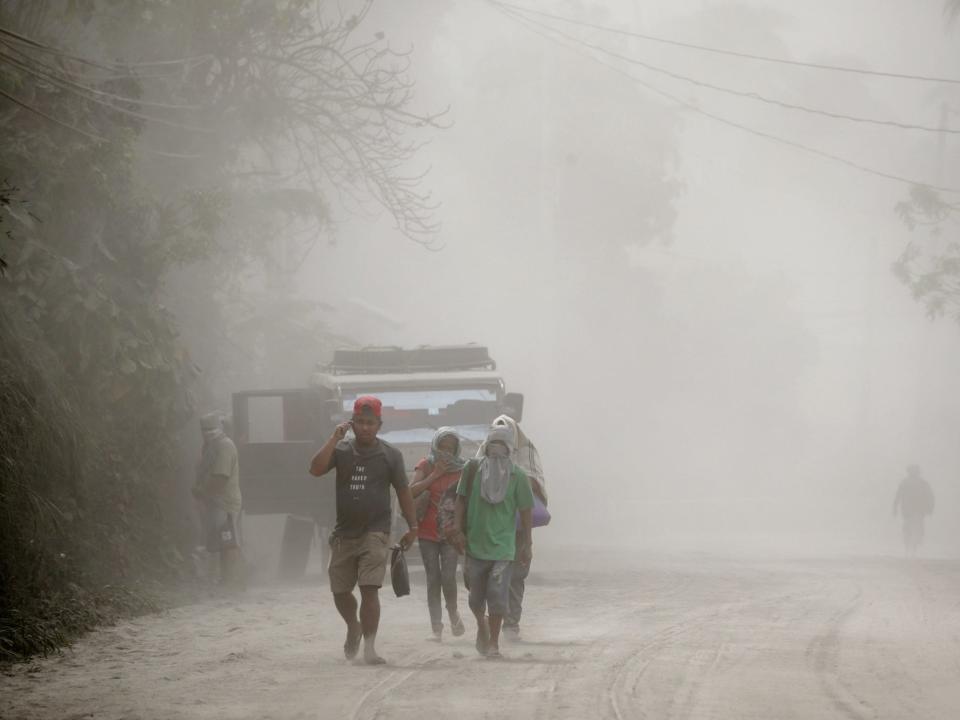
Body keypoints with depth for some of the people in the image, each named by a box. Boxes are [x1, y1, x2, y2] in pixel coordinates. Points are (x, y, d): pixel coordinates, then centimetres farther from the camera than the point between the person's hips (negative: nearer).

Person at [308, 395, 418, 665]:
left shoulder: (390, 455, 1)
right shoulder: (342, 449, 3)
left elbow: (403, 491, 7)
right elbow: (316, 469, -12)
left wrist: (413, 527, 5)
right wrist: (334, 439, -16)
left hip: (375, 532, -3)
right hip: (344, 532, 3)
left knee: (369, 589, -14)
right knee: (340, 591, 11)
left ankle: (369, 647, -12)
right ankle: (354, 628, 40)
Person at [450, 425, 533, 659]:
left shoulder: (517, 476, -3)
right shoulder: (473, 469, 1)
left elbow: (525, 512, 3)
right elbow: (461, 499, 6)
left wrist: (527, 545, 5)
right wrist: (458, 528, -4)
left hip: (502, 546, -2)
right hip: (475, 543, 2)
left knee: (497, 596, -10)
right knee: (476, 598, 10)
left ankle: (493, 642, 1)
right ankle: (482, 625, 38)